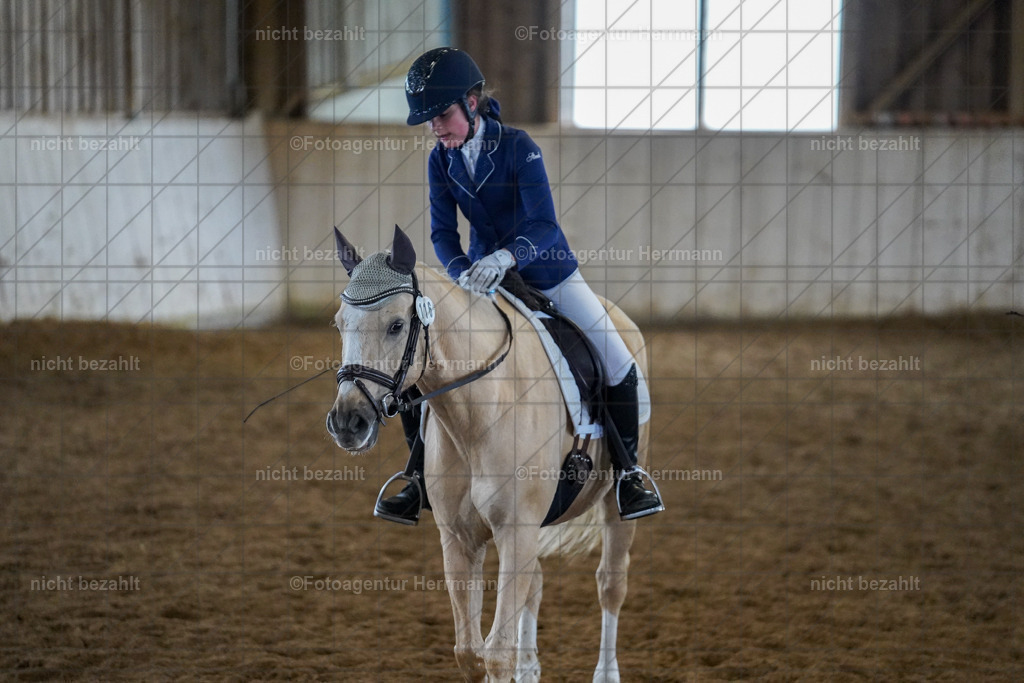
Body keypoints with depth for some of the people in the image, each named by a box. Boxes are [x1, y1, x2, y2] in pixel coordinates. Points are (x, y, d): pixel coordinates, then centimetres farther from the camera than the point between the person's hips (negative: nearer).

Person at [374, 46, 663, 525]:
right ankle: (418, 482, 6)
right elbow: (442, 233, -8)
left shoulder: (517, 146, -21)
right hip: (482, 276, 4)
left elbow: (544, 225, -28)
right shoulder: (441, 161, -7)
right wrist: (464, 273, -30)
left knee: (619, 368, -14)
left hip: (547, 273, -4)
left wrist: (504, 257, -48)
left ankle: (628, 473, 4)